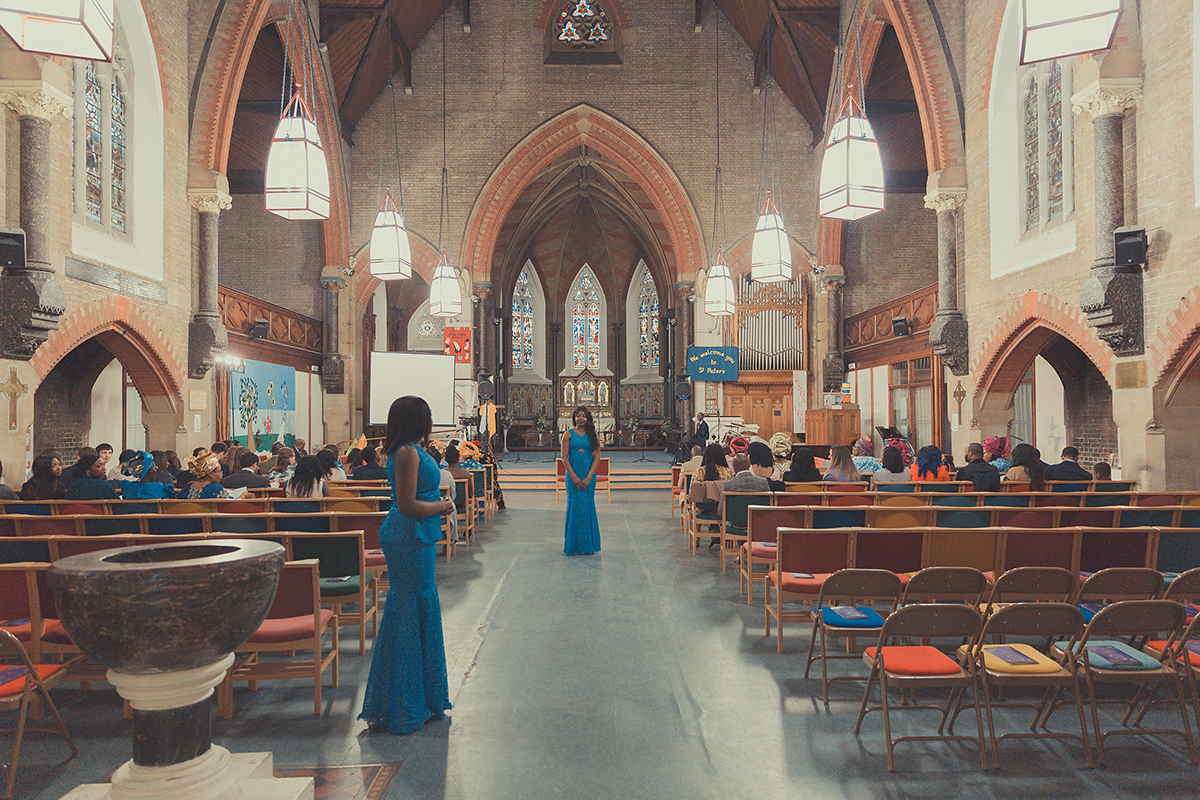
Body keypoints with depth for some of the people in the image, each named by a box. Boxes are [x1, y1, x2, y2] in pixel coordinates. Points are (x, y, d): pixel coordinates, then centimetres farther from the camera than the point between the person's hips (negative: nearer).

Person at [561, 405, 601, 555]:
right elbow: (564, 458, -2)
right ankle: (575, 545, 8)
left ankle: (588, 545, 13)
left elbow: (597, 458, 1)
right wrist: (574, 477, -11)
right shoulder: (569, 435, 2)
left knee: (588, 507, 4)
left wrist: (588, 477, -10)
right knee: (574, 506, -1)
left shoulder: (593, 436, 6)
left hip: (589, 476, 1)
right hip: (573, 475, -1)